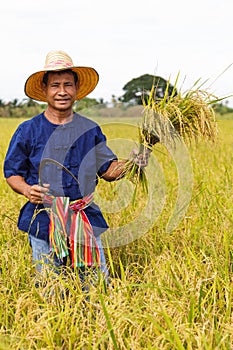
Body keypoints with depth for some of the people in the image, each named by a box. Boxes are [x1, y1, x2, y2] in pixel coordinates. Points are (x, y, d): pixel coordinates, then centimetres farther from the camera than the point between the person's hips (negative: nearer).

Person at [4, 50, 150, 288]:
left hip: (86, 220, 2)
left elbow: (107, 170, 12)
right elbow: (12, 173, 6)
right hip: (43, 222, -2)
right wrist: (27, 190, -15)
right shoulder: (28, 131, -1)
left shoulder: (91, 130, 7)